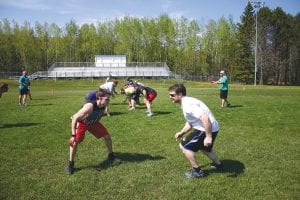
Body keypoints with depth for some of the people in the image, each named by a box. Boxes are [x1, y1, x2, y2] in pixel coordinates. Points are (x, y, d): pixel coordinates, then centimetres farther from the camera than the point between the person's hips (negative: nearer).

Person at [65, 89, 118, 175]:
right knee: (74, 141, -20)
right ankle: (70, 165, -1)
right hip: (82, 123, -5)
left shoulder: (103, 106, -22)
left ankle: (111, 156, 26)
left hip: (93, 123, 6)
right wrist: (73, 135, -37)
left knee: (107, 136, 3)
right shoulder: (89, 106, -42)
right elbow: (75, 118, -37)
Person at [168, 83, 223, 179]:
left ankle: (197, 171, 6)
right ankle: (218, 164, 52)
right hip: (213, 129, 10)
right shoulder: (186, 103, 9)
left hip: (208, 130, -10)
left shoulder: (187, 104, -24)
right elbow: (190, 122, 18)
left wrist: (208, 136, -30)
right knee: (204, 147, 34)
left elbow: (205, 118, -33)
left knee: (184, 146, -5)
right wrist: (181, 132, 9)